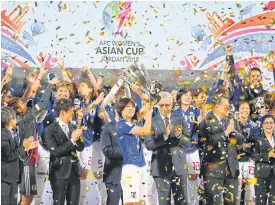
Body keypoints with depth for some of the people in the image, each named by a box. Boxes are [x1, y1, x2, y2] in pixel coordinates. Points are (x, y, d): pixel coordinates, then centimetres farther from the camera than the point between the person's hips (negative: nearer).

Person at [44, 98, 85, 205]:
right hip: (60, 172, -6)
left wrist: (78, 137, -9)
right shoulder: (50, 130, -8)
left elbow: (80, 148, 11)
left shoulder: (72, 127, 11)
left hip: (74, 170, 6)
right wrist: (72, 140, -18)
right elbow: (55, 151, -17)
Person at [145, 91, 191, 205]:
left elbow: (188, 142, 4)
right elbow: (148, 145, -9)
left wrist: (179, 135, -17)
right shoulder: (152, 122, 0)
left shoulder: (180, 119, 7)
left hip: (179, 165, 2)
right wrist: (165, 136, -20)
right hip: (161, 166, -2)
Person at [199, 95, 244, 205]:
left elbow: (241, 140, 8)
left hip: (231, 168, 6)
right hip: (213, 168, -6)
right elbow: (211, 140, -20)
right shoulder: (206, 123, -4)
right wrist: (226, 132, -12)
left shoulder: (230, 122, 15)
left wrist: (233, 131, -9)